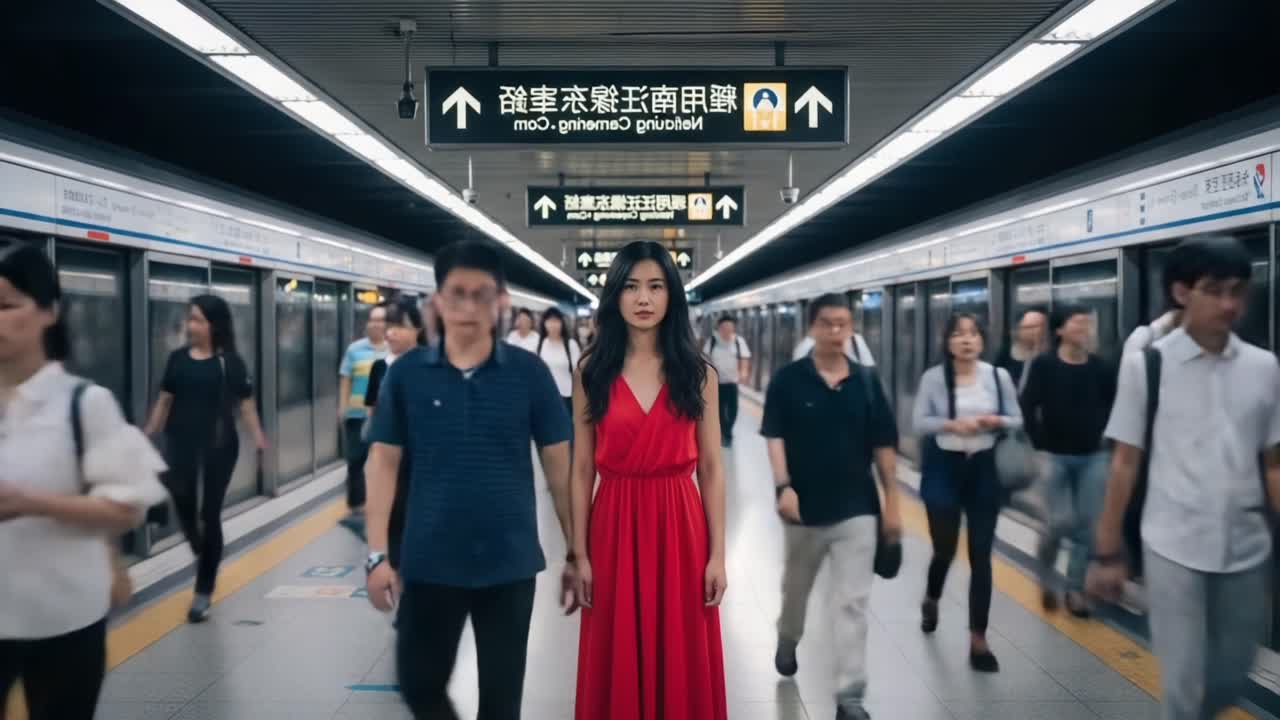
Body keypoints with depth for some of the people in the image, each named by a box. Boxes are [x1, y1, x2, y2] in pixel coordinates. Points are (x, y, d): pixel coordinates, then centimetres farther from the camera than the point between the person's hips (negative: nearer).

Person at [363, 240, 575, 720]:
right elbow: (383, 461, 0)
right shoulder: (407, 373, -3)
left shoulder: (529, 373, -6)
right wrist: (377, 554, -4)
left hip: (509, 562, -1)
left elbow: (558, 464, -1)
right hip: (429, 562, 1)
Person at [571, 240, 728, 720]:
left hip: (679, 524, 0)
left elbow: (711, 468, 1)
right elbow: (582, 469, 1)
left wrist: (718, 555, -2)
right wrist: (580, 553, -2)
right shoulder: (592, 372, 1)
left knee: (682, 662, 9)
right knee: (617, 663, 10)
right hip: (615, 526, 0)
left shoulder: (697, 373, 1)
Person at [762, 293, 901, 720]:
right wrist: (783, 486, -21)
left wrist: (892, 504, 2)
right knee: (796, 586, 21)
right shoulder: (789, 379, -6)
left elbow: (883, 446, 3)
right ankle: (787, 639, 51)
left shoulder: (867, 382, 0)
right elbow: (774, 436, -8)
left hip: (857, 509, 1)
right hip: (805, 507, 0)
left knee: (854, 603, -2)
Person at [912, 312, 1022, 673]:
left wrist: (993, 421, -15)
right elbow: (919, 423, -5)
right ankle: (931, 600, 41)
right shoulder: (933, 378, -5)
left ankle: (978, 639, 11)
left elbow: (1016, 420, 5)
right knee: (944, 549, 5)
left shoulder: (998, 376, -1)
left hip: (984, 469, 1)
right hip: (943, 468, -1)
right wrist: (952, 425, -21)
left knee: (981, 555, 2)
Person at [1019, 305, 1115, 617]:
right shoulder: (1043, 365, -8)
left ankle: (1075, 588, 19)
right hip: (1056, 456, -3)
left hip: (1093, 457, 3)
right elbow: (1028, 407, -11)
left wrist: (1101, 434, 2)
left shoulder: (1101, 368, 0)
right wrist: (1040, 445, -13)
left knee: (1087, 525, 4)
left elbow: (1112, 406, 10)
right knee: (1062, 521, -8)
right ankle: (1045, 576, 19)